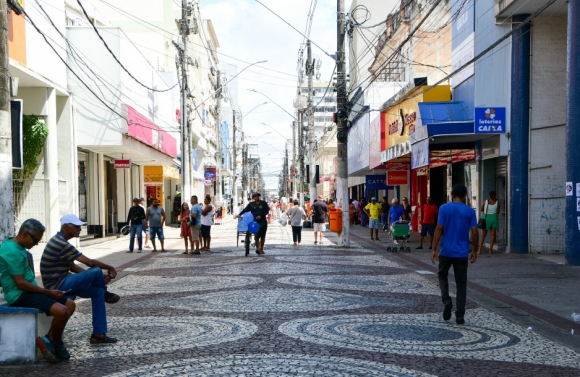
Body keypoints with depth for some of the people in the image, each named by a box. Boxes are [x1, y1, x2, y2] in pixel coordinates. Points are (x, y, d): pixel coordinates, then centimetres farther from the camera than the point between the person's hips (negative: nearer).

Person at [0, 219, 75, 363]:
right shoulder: (12, 252, -19)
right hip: (19, 295, -11)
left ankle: (48, 340, 0)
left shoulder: (18, 248, 13)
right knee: (61, 311, -26)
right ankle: (57, 344, 0)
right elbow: (20, 284, -21)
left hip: (28, 291, 11)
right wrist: (49, 292, -15)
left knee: (70, 304, 5)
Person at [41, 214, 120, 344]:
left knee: (98, 292, 5)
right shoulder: (61, 244, -22)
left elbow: (73, 267, 16)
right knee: (97, 271, -21)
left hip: (61, 282, 11)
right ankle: (106, 294, 13)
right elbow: (89, 262, -22)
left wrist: (99, 278, 8)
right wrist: (110, 268, -6)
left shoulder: (60, 241, 12)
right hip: (57, 285, -11)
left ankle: (99, 334, 4)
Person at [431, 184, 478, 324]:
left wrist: (434, 249, -4)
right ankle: (460, 316, 5)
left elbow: (439, 229, -8)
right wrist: (475, 251, 9)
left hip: (446, 251, 0)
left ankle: (446, 300, -2)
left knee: (442, 275, 22)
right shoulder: (470, 211, -1)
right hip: (462, 253, 1)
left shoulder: (444, 208, -4)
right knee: (461, 284, 7)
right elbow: (474, 232, -3)